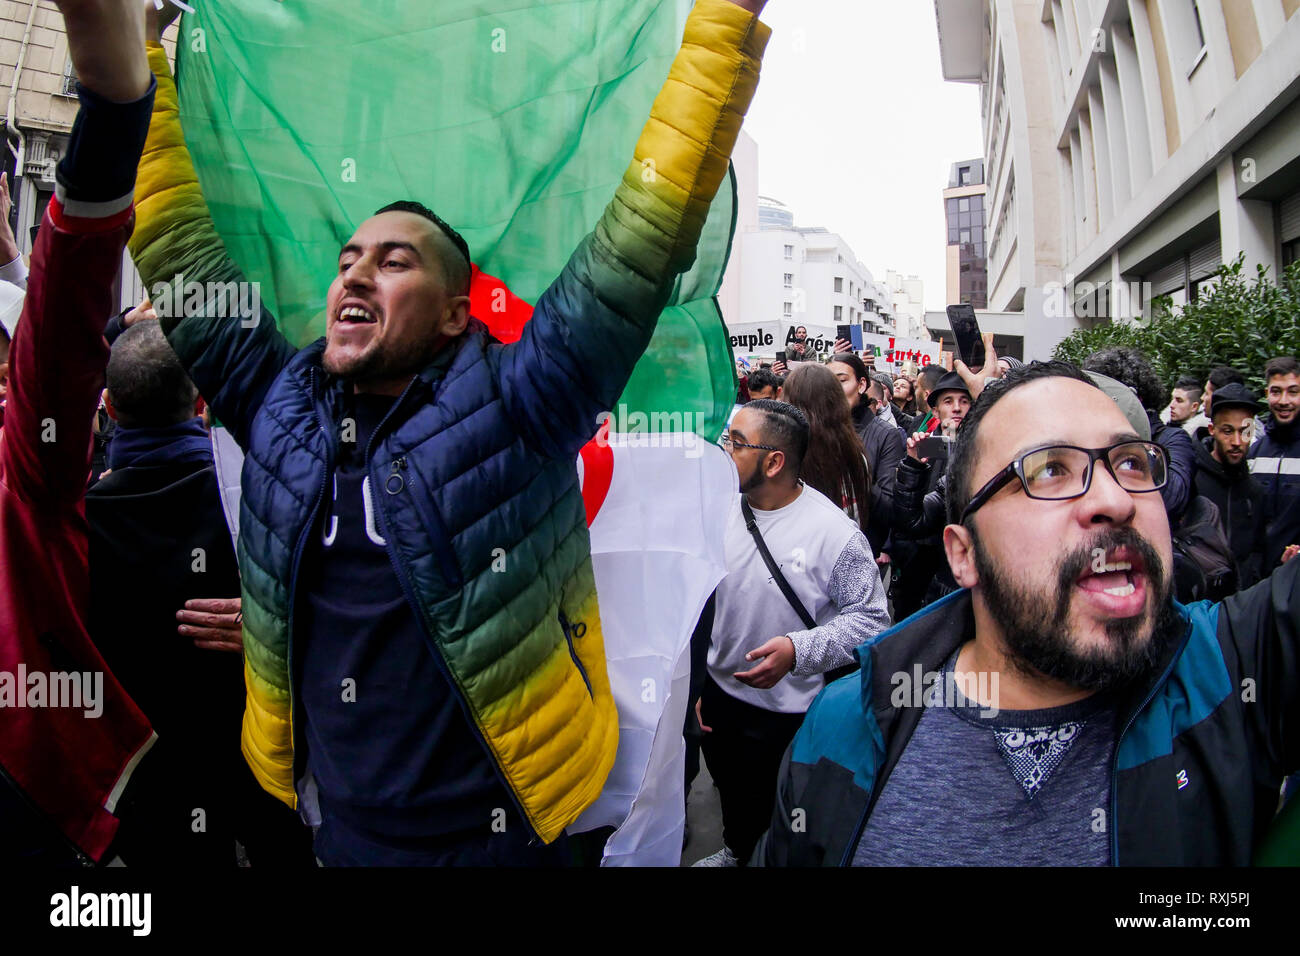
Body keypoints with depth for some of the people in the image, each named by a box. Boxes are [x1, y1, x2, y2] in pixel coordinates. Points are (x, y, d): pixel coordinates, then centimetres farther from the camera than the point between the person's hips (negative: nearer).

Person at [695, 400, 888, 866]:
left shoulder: (836, 532, -20)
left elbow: (870, 619, -16)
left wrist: (798, 650, -29)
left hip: (789, 711, -5)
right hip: (718, 692, 5)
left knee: (775, 813, 13)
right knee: (731, 792, 27)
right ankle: (735, 850, 54)